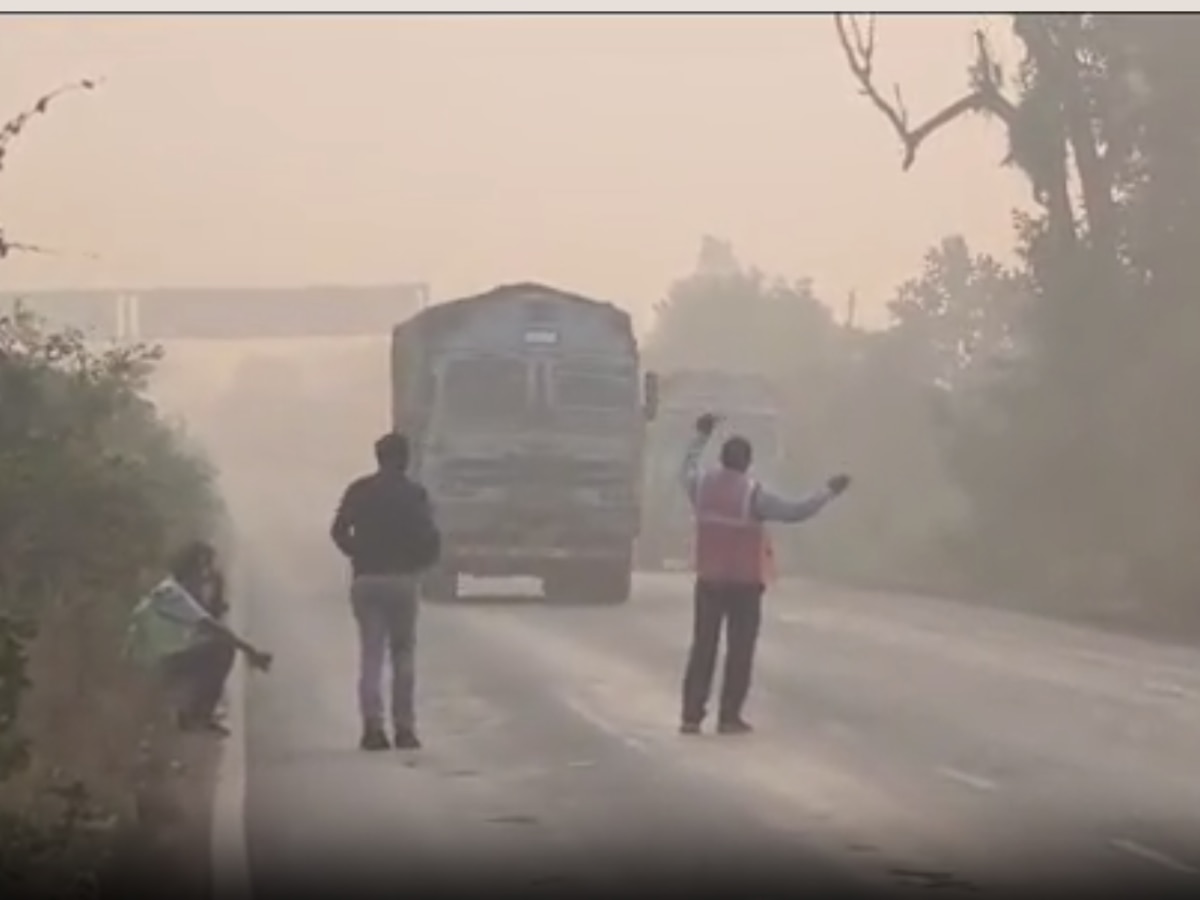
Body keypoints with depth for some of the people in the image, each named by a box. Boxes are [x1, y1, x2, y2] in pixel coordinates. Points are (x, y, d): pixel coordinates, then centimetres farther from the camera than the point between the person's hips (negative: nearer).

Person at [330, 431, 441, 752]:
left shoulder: (359, 491, 3)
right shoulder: (414, 494, -3)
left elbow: (339, 531, -2)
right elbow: (429, 539, -8)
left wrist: (358, 555, 12)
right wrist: (418, 563, 10)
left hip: (366, 579, 2)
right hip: (402, 579, -2)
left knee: (370, 654, 5)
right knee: (403, 653, 9)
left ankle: (373, 727, -6)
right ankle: (404, 728, 5)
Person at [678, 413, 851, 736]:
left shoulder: (702, 485, -1)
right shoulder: (752, 494, -15)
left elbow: (688, 468, 24)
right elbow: (797, 511, -16)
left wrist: (701, 435, 36)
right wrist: (829, 490, -6)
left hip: (709, 581, 4)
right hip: (745, 583, -4)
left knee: (703, 648, 7)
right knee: (739, 650, 3)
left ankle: (692, 715, 4)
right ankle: (729, 717, 2)